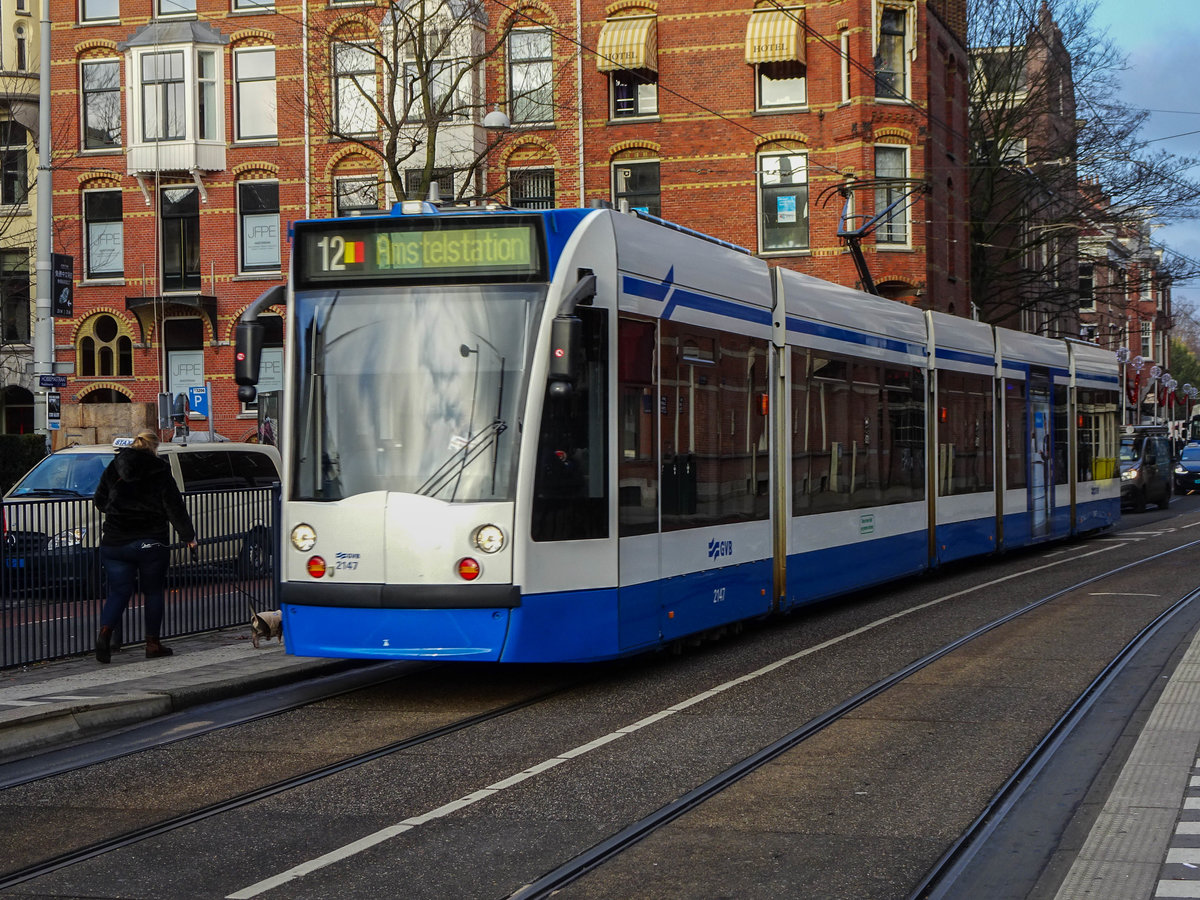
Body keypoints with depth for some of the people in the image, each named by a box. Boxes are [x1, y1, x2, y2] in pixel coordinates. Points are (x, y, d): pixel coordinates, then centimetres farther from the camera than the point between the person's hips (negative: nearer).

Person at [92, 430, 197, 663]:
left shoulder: (113, 469, 5)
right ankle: (153, 644, 12)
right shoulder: (160, 473, -5)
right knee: (153, 592, 10)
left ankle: (105, 632, -16)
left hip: (114, 543, 3)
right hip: (150, 544, -3)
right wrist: (188, 536, 6)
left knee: (118, 591, 8)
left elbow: (99, 501, 14)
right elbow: (175, 508, -4)